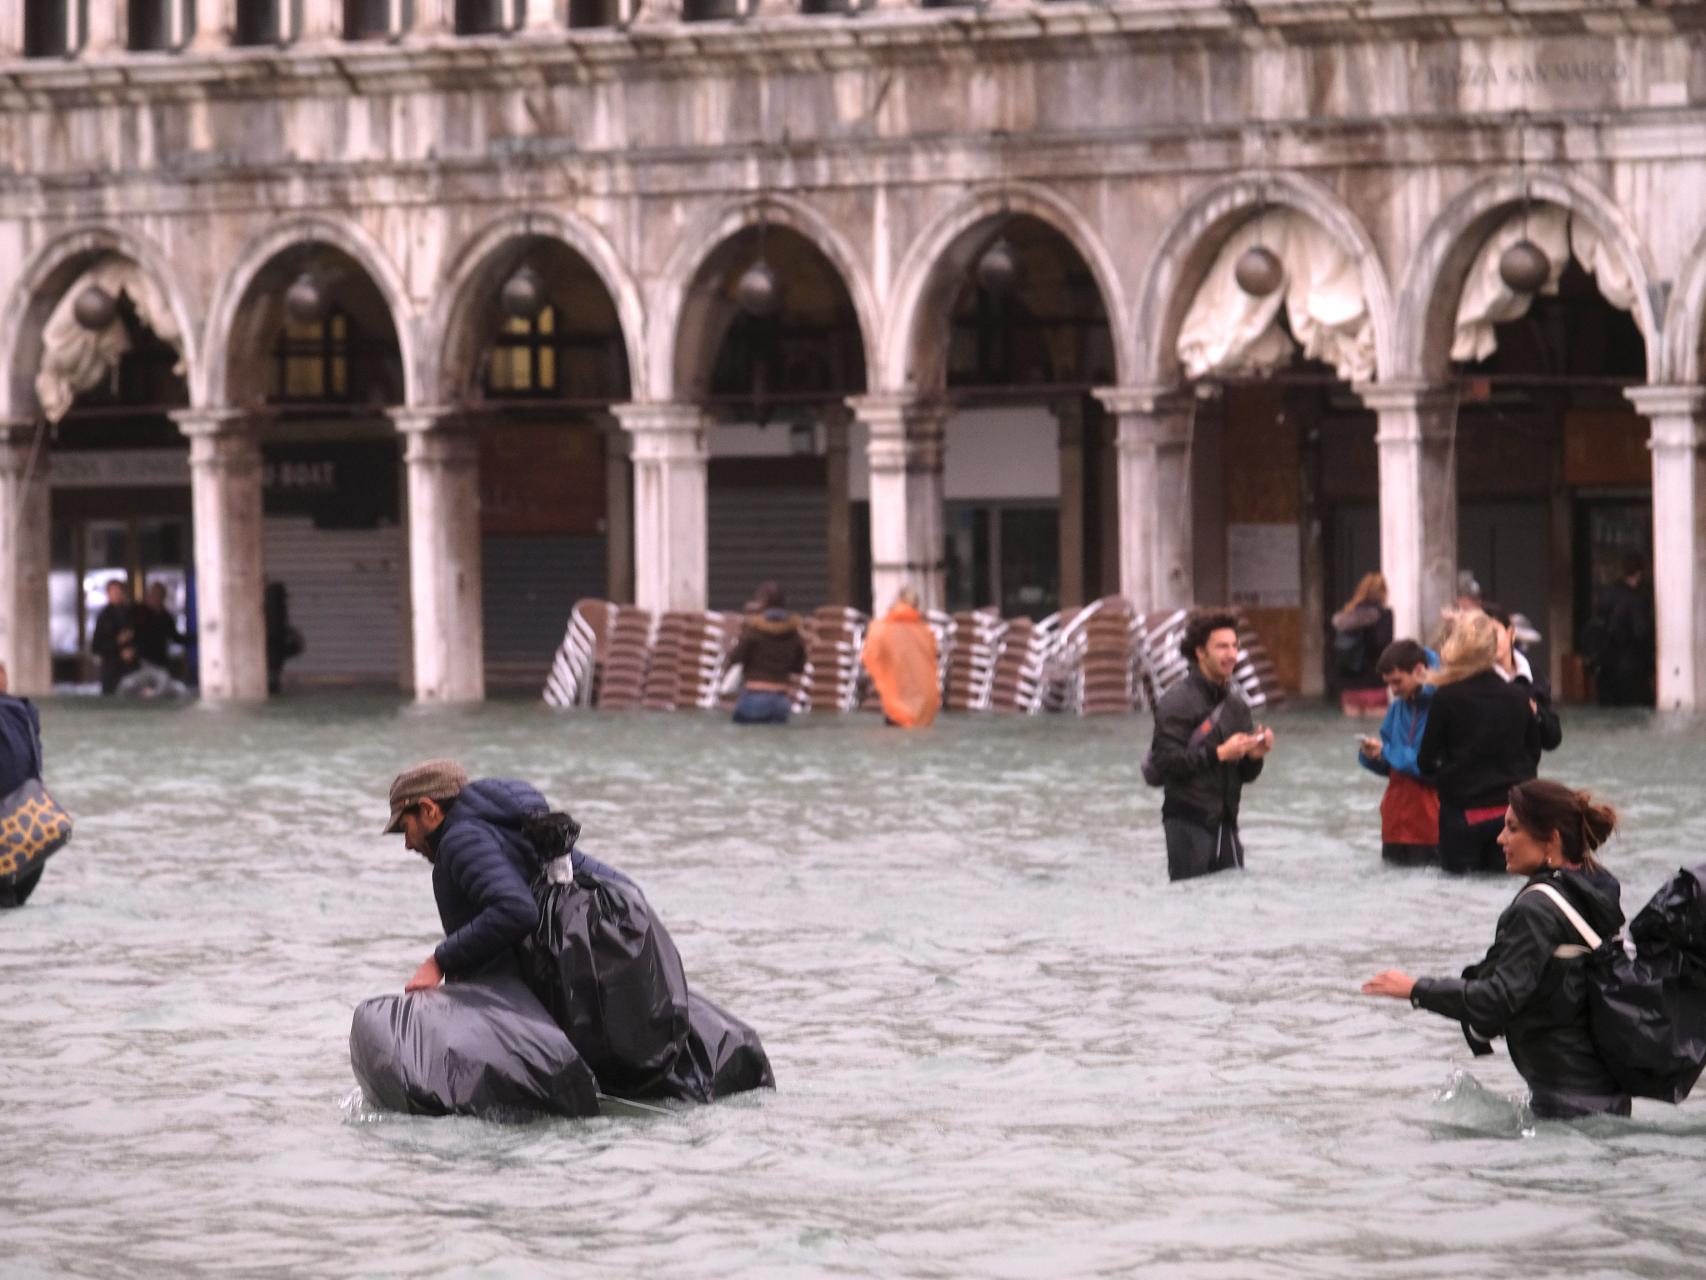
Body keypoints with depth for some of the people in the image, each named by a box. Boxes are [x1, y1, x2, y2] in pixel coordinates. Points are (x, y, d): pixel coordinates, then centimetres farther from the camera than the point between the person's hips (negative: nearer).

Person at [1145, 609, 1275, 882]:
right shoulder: (1177, 702, -8)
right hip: (1188, 821, -7)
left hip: (1225, 821, 7)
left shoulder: (1236, 703, 14)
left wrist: (1254, 756, -4)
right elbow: (1165, 762, -18)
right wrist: (1219, 754, -19)